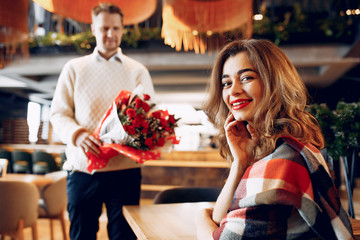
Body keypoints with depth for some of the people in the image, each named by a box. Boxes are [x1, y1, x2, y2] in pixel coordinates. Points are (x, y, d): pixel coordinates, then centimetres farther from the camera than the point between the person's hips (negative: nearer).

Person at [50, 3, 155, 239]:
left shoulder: (137, 71, 10)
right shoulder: (74, 68, 11)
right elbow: (58, 113, 5)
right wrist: (77, 134, -16)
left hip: (124, 169, 0)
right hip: (82, 169, 1)